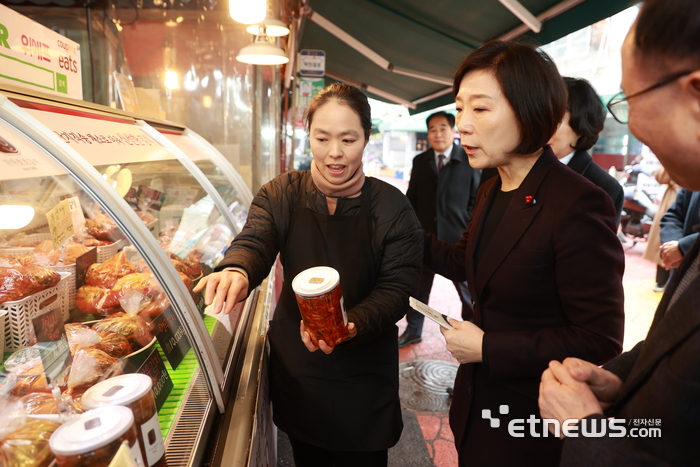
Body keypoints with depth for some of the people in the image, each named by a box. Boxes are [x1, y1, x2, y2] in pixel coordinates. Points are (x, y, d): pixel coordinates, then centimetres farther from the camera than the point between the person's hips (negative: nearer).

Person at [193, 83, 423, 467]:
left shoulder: (392, 208, -10)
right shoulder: (279, 195, -4)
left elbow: (396, 289, -14)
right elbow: (253, 243, -18)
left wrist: (351, 325, -34)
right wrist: (236, 270, -43)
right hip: (295, 368, 2)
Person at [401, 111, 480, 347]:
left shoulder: (469, 160, -3)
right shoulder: (420, 161, 7)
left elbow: (476, 197, -1)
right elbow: (412, 197, 10)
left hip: (458, 237, -3)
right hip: (425, 236, 3)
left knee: (467, 287, 11)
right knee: (418, 286, 13)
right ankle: (413, 331, 29)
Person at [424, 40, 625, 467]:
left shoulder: (579, 205, -26)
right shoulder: (491, 191, 0)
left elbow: (599, 343, -23)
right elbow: (463, 263, 12)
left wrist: (487, 348, -20)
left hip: (535, 427, -7)